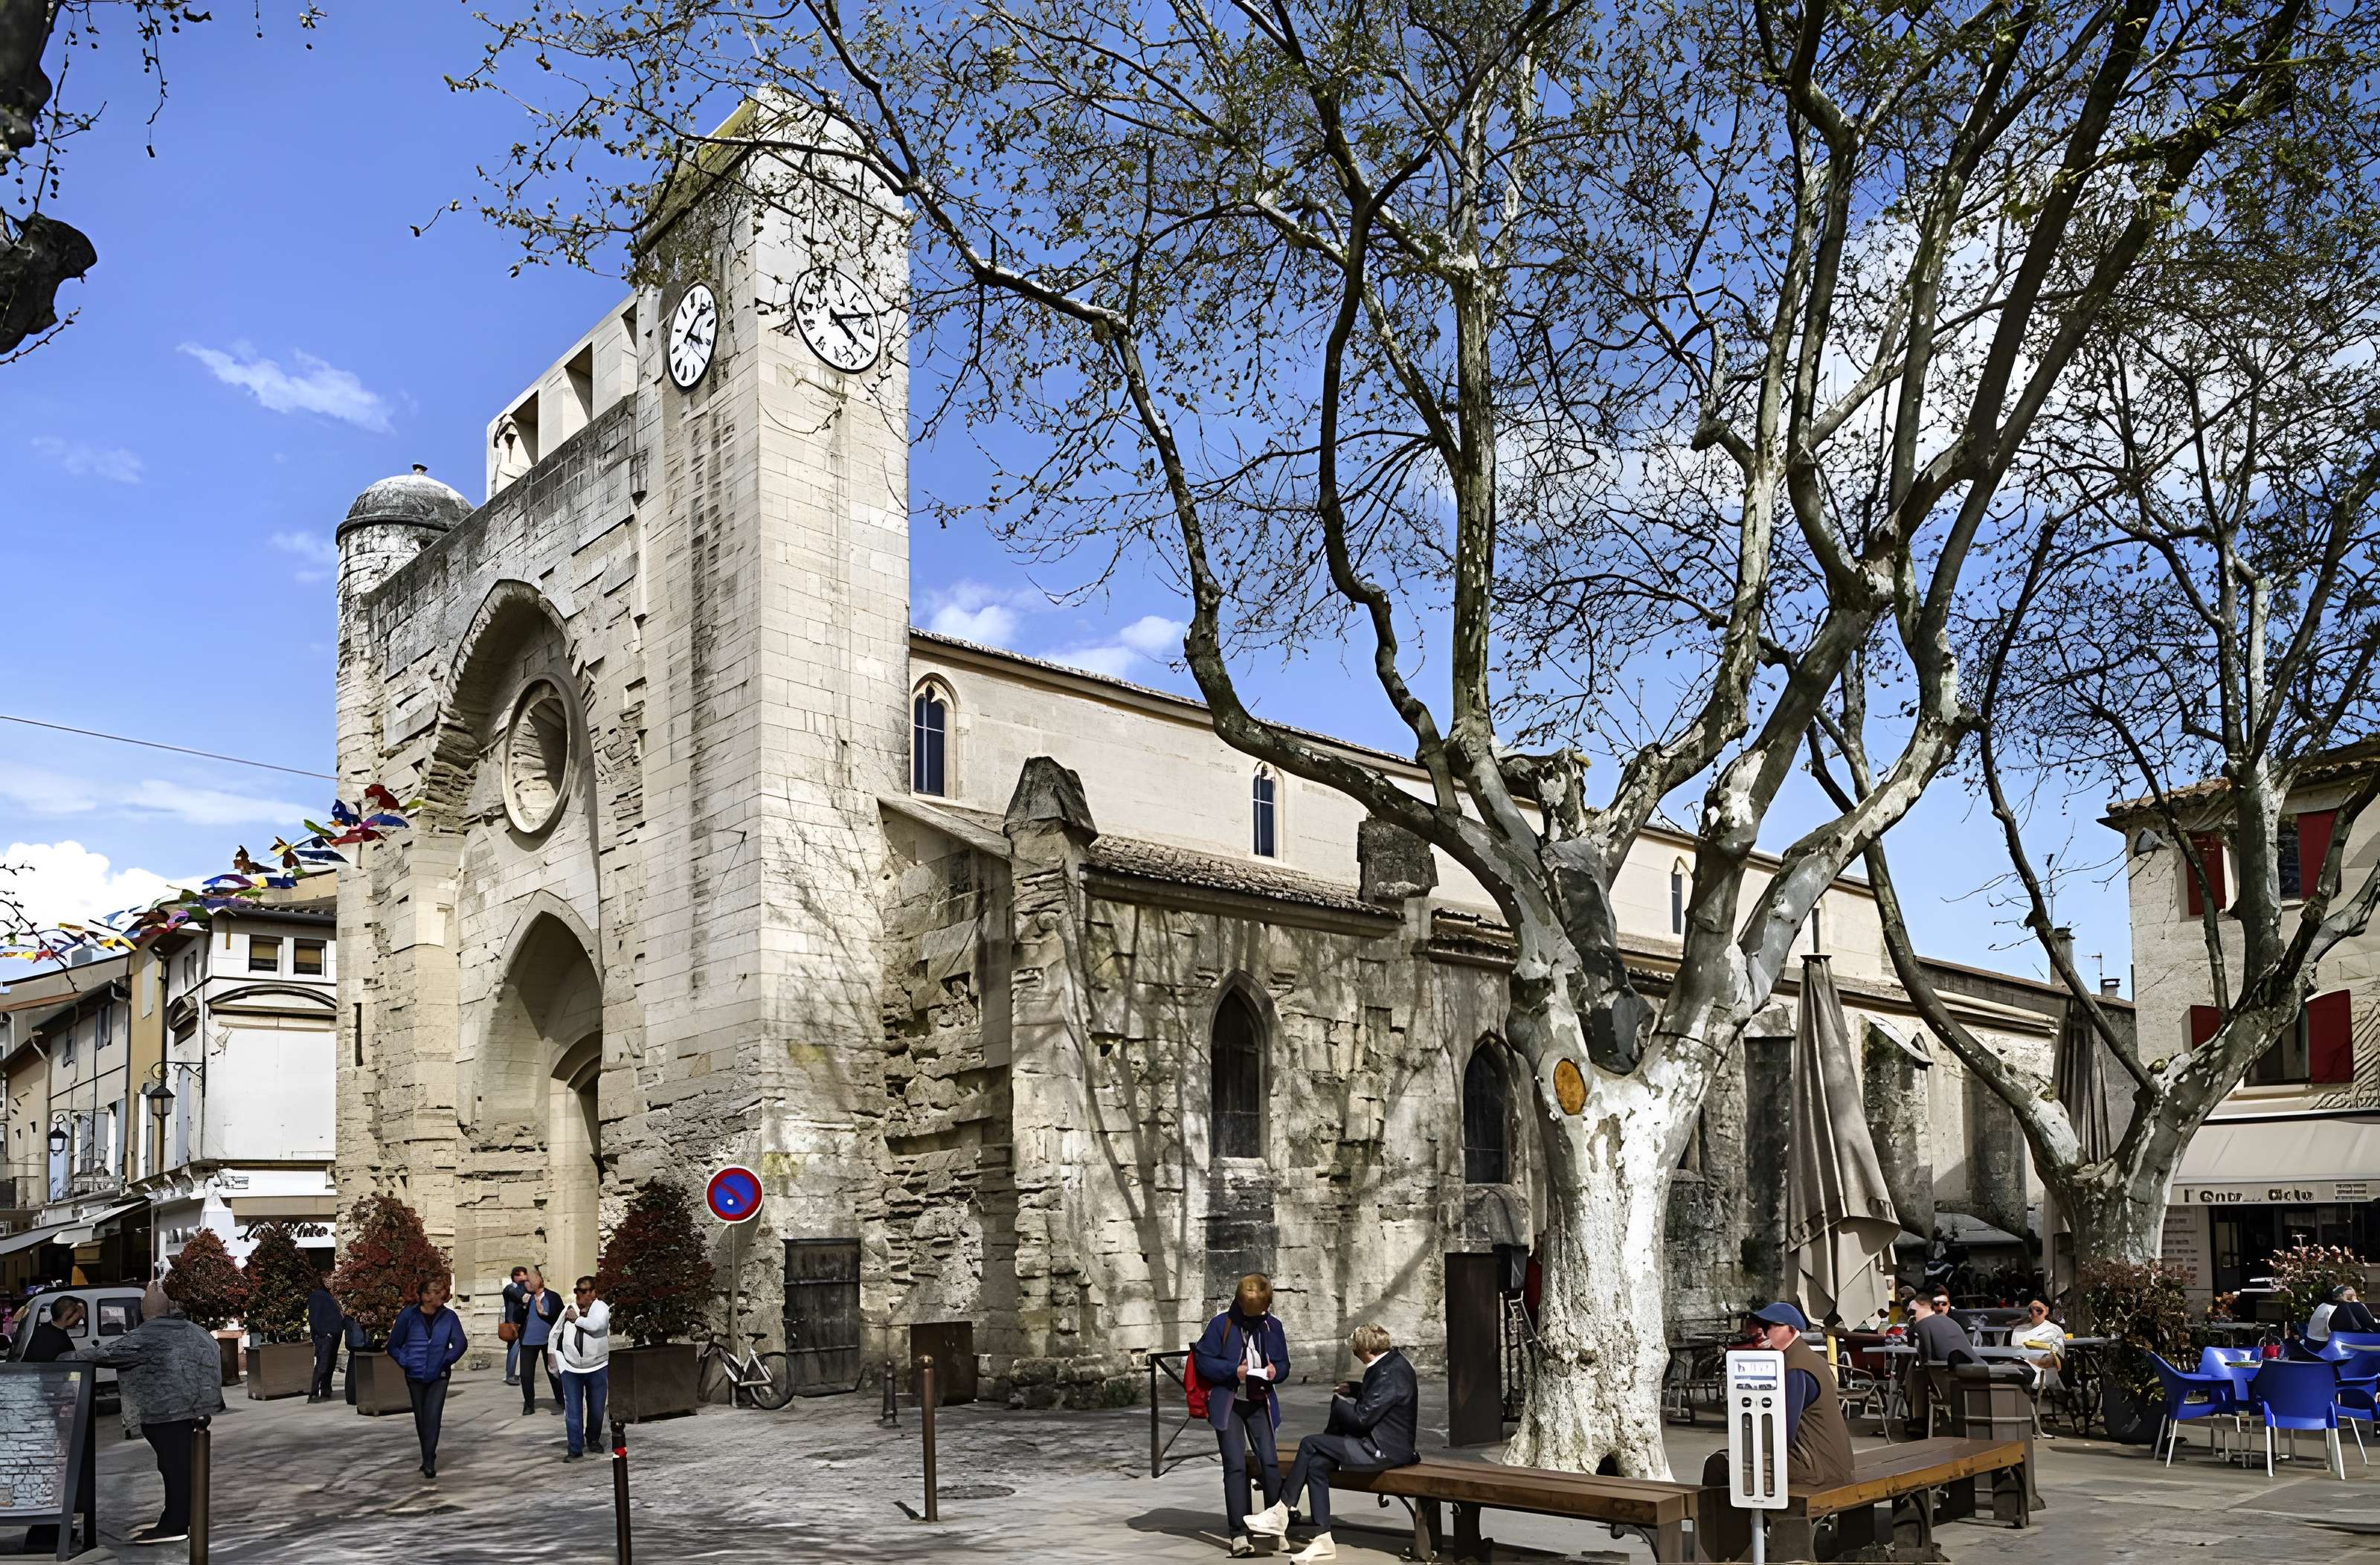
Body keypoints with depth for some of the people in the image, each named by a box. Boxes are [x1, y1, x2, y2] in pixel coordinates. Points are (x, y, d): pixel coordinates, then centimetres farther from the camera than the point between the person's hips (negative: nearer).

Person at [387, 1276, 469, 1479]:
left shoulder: (449, 1317, -6)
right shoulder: (408, 1316, -6)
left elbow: (460, 1344, 0)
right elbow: (394, 1346, 2)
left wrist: (446, 1361, -10)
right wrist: (406, 1363, -9)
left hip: (438, 1377, -2)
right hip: (415, 1377, 2)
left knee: (433, 1417, -13)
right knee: (421, 1419, 13)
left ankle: (429, 1462, -9)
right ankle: (428, 1457, 31)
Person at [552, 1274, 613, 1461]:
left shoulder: (601, 1308, -9)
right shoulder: (568, 1309, 1)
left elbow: (596, 1324, -31)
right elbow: (555, 1335, 10)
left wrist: (576, 1319, -15)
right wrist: (560, 1362, 4)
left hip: (597, 1368, -2)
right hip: (571, 1369, 2)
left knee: (596, 1409, 10)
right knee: (572, 1411, -2)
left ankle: (593, 1440, 33)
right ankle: (575, 1449, 2)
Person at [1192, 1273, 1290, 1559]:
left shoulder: (1273, 1326, 3)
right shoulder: (1221, 1324, -7)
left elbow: (1283, 1363, 11)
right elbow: (1203, 1360, -6)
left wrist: (1275, 1371, -13)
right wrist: (1233, 1371, -19)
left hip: (1260, 1404, 3)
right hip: (1228, 1404, -2)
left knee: (1269, 1461, -8)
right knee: (1235, 1466, -6)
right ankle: (1238, 1533, -1)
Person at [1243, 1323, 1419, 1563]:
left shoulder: (1391, 1373, -21)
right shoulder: (1391, 1363, 10)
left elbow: (1362, 1417, -22)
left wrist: (1339, 1403, -5)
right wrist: (1354, 1389, 17)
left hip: (1385, 1450, -10)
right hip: (1381, 1443, 10)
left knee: (1310, 1444, -12)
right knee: (1317, 1464, 1)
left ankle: (1281, 1512, 1)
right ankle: (1322, 1540, 2)